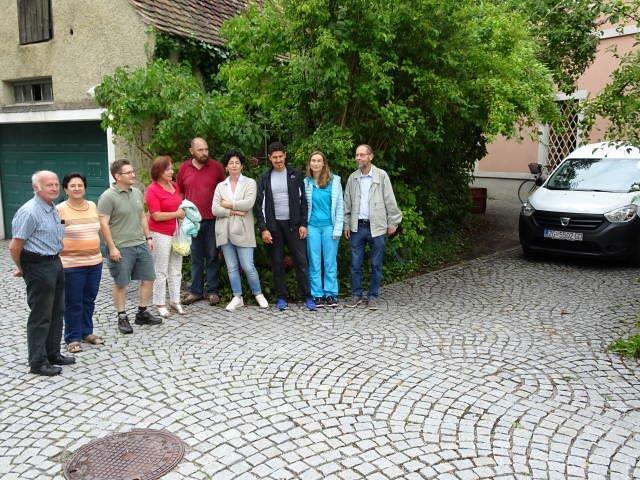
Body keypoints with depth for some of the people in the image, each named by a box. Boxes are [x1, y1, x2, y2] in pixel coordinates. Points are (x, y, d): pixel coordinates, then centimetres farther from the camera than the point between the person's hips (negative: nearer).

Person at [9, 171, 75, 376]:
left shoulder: (53, 209, 8)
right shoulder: (29, 212, -19)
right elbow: (15, 246, -17)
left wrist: (56, 261, 18)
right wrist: (21, 268, -3)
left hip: (55, 263, 9)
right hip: (38, 267, -9)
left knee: (57, 312, 16)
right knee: (40, 317, 1)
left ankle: (52, 353, 30)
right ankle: (38, 362, 12)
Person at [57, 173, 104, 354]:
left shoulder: (92, 206, 7)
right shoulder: (60, 210, -10)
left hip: (95, 262, 6)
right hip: (71, 264, -5)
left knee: (89, 300, 15)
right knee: (73, 303, 3)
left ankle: (87, 332, 29)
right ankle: (73, 338, 15)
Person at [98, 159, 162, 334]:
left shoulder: (137, 193, 10)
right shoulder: (108, 197, -12)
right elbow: (104, 224, -15)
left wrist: (148, 237, 14)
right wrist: (112, 248, -17)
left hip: (141, 244, 7)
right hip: (121, 248, -7)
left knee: (148, 278, 10)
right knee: (120, 284, 4)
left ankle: (142, 313, 23)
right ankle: (122, 318, 17)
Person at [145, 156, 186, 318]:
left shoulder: (175, 185, 8)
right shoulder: (152, 190, -13)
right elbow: (156, 216, -17)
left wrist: (184, 210, 5)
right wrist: (177, 214, -14)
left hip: (176, 232, 7)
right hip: (160, 234, -7)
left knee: (176, 270, 12)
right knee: (161, 271, 2)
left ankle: (175, 300, 23)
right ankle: (160, 304, 12)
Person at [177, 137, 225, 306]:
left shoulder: (216, 166, -2)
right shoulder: (184, 168, 4)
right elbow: (179, 192, 14)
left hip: (212, 219, -1)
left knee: (212, 256, 6)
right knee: (196, 257, 9)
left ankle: (212, 291, 14)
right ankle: (195, 290, 18)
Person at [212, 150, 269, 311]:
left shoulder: (250, 183, 3)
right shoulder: (220, 186, 12)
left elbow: (249, 203, -13)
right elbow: (215, 209, 1)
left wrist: (228, 204, -5)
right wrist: (233, 212, -11)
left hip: (242, 231, -3)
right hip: (225, 232, 3)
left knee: (248, 266, -4)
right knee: (232, 267, 7)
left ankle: (258, 294, 15)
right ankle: (237, 297, 18)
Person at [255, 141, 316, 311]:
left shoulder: (295, 175, 4)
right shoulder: (264, 178, 4)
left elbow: (303, 200, 4)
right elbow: (259, 205, 2)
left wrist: (303, 224, -4)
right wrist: (263, 228, -6)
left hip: (293, 224, -1)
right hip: (273, 225, 1)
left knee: (301, 261, -3)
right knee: (277, 263, 5)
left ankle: (307, 297, 3)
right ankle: (281, 297, 13)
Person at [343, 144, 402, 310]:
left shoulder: (381, 175, -2)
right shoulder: (353, 177, 6)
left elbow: (390, 200, -1)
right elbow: (347, 203, 10)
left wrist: (393, 222, -2)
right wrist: (346, 224, 7)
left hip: (376, 226, -2)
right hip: (357, 227, 3)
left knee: (376, 264, 5)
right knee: (355, 264, 6)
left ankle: (373, 296, 16)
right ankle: (356, 295, 18)